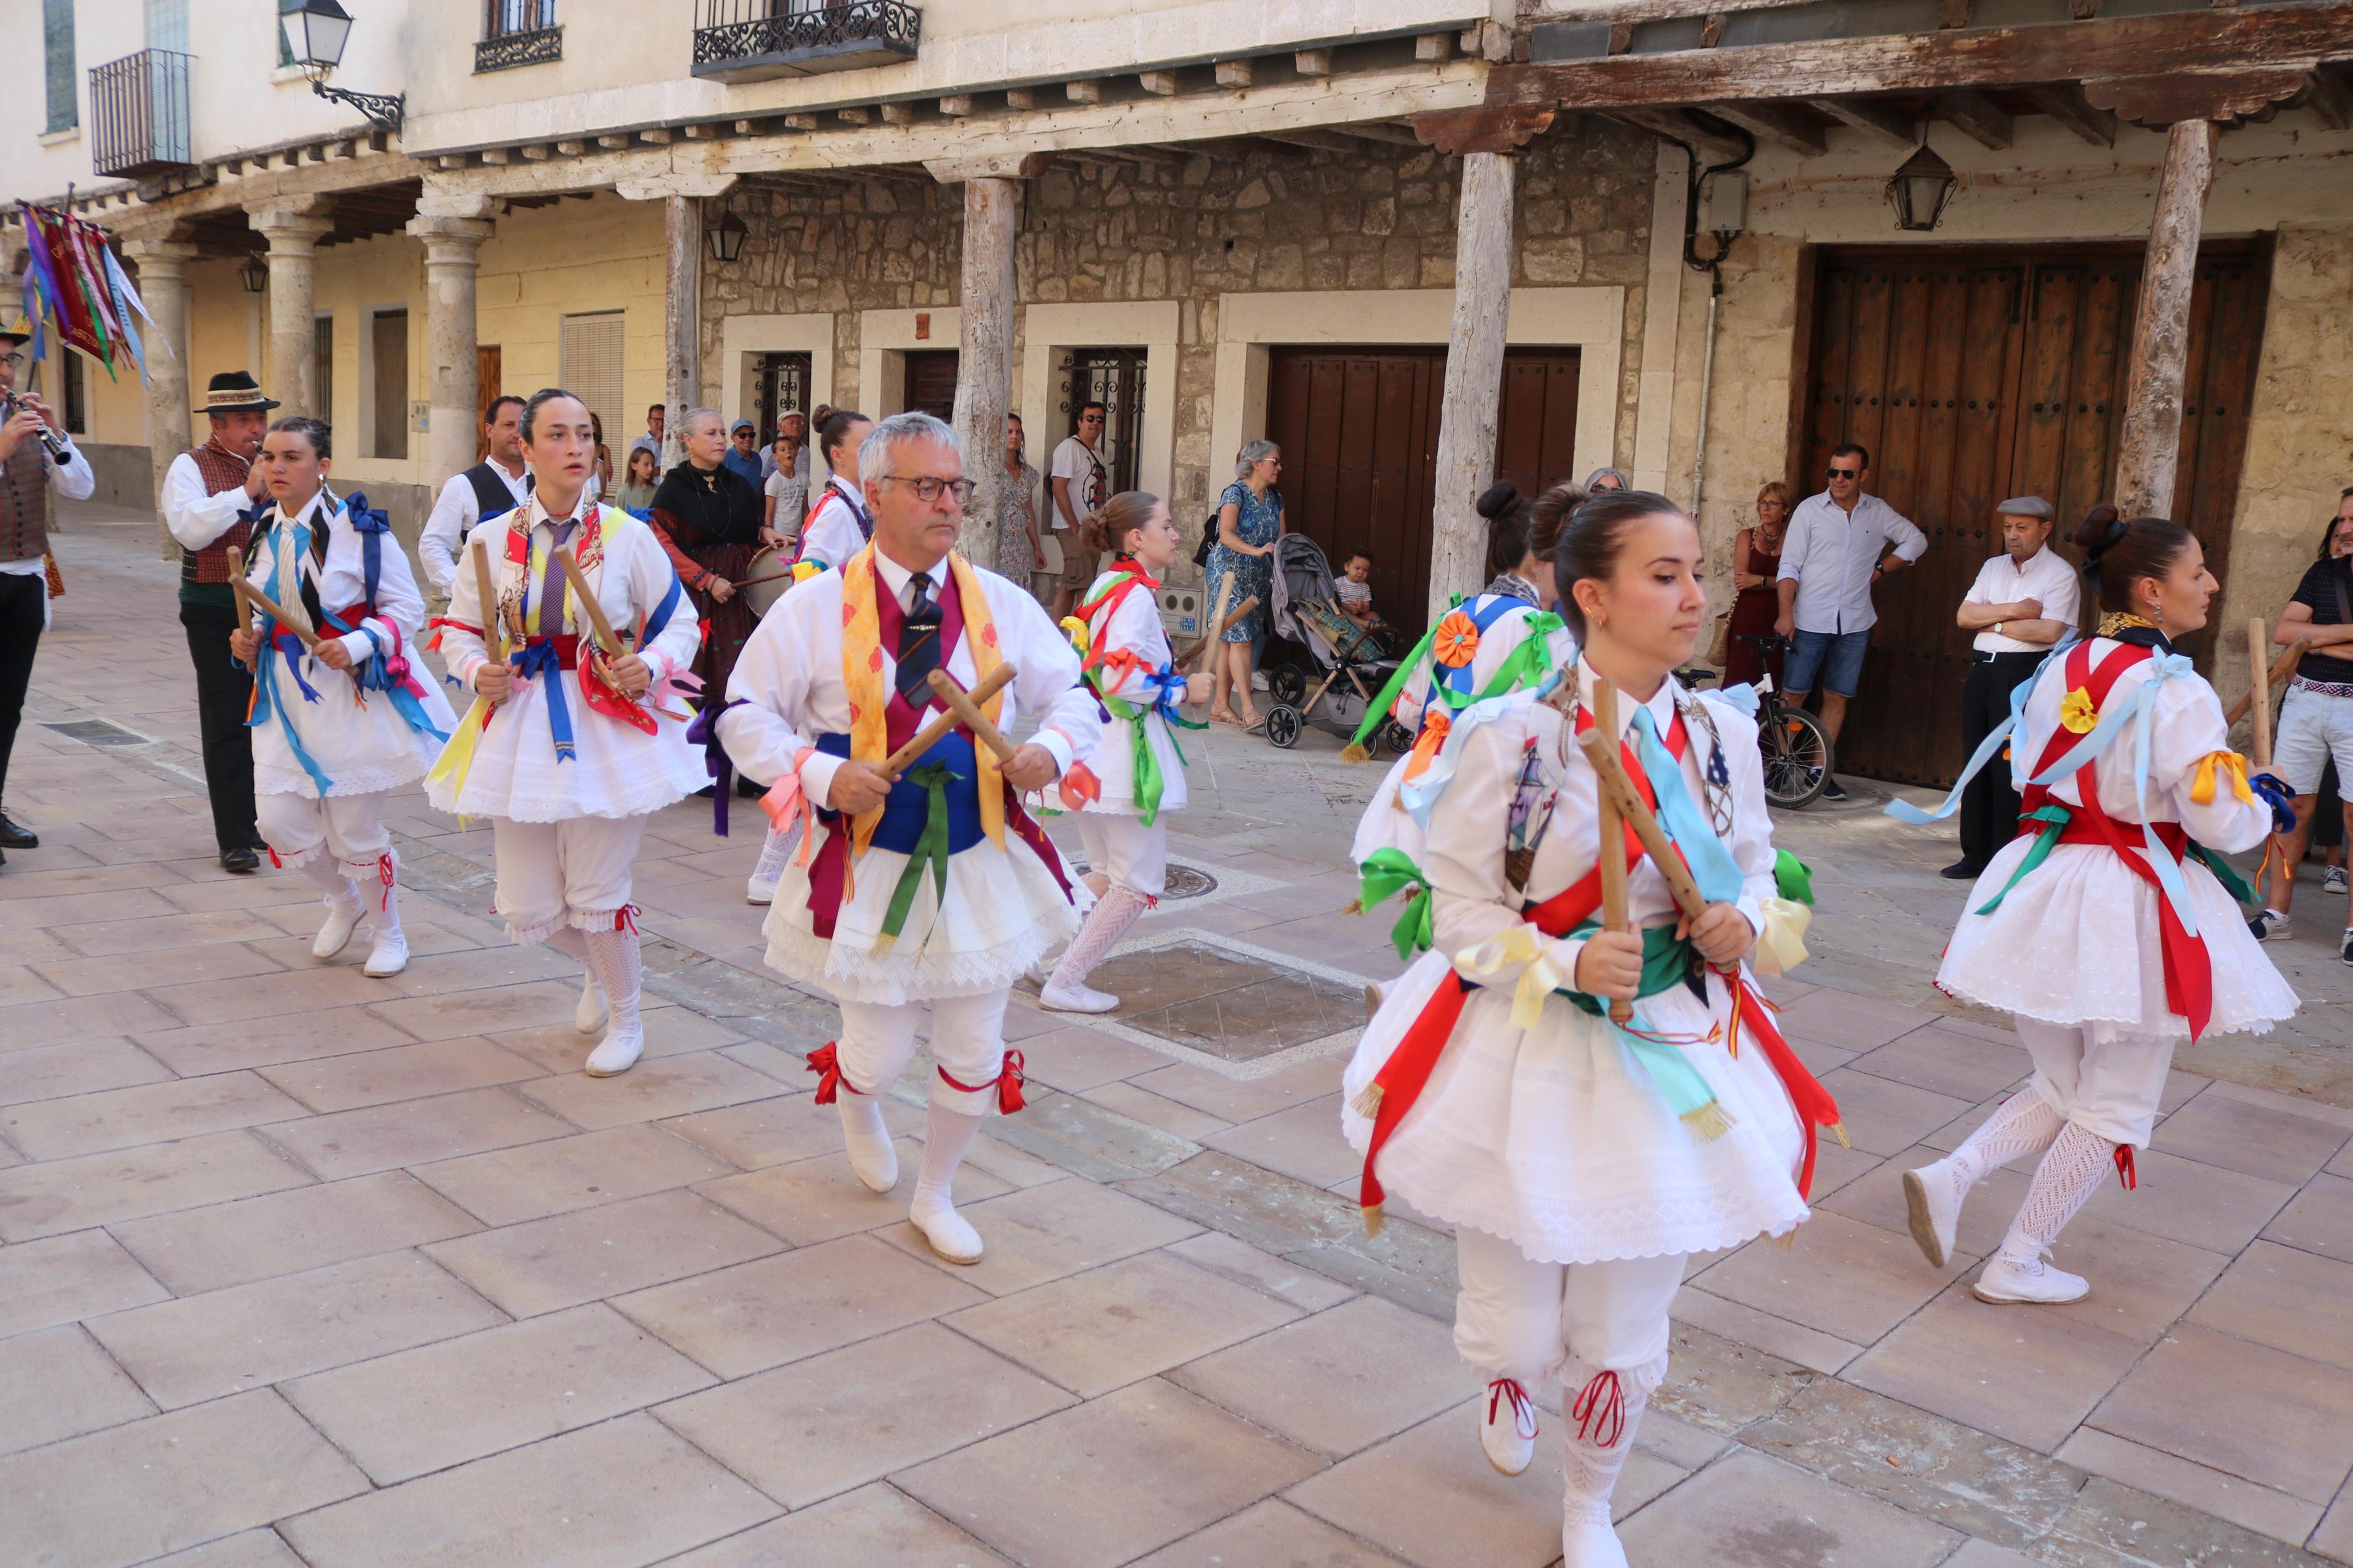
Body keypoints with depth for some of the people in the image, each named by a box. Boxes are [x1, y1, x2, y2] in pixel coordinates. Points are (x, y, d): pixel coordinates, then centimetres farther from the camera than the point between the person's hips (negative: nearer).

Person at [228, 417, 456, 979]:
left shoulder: (359, 529, -13)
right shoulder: (266, 531, 6)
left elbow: (408, 608, -11)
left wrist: (357, 646, -25)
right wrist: (249, 639, 1)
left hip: (354, 693, -6)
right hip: (287, 694, 6)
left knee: (355, 832, 1)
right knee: (279, 820, 1)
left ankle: (390, 932, 27)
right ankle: (343, 900, 31)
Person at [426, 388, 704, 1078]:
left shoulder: (627, 535, -4)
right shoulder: (495, 541, 2)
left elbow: (681, 625, 3)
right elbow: (459, 631, 12)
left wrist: (649, 666, -16)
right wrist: (479, 672, -9)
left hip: (607, 729, -3)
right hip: (520, 729, 3)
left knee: (597, 894, 1)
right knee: (528, 911, 6)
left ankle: (625, 1021, 27)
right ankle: (601, 969, 41)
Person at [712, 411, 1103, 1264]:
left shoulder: (1002, 604, -2)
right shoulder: (816, 607, -9)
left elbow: (1072, 697, 6)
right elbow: (745, 715, -3)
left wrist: (1051, 750, -16)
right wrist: (821, 776, -19)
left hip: (979, 862, 3)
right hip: (869, 864, -2)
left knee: (976, 1054, 10)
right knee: (878, 1055, 8)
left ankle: (935, 1196, 37)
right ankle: (856, 1102, 49)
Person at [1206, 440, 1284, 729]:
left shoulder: (1275, 499, 14)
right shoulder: (1236, 493, -8)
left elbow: (1280, 539, 11)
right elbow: (1226, 534, -20)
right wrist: (1256, 551, -33)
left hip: (1260, 579, 7)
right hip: (1232, 573, -7)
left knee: (1229, 640, 8)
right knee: (1241, 638, -13)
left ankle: (1220, 705, 11)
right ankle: (1248, 709, -18)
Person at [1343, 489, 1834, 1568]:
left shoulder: (1721, 732, -2)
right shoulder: (1513, 735, -15)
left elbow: (1754, 872, 12)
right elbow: (1461, 910, -10)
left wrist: (1744, 926, -10)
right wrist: (1568, 963, -24)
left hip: (1672, 1053, 4)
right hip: (1527, 1057, -3)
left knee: (1624, 1333, 14)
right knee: (1517, 1327, 10)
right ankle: (1508, 1384, 51)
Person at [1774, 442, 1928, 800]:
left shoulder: (1878, 512, 7)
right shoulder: (1810, 509, -1)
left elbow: (1916, 540, 20)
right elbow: (1789, 566, -3)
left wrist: (1881, 569, 7)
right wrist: (1786, 612, -14)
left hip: (1854, 623, 3)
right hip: (1810, 621, -3)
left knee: (1837, 697, 6)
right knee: (1794, 694, -3)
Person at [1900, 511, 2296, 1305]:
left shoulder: (2061, 669, 4)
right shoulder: (2177, 694, -17)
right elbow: (2222, 822, -16)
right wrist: (2265, 802, 5)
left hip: (2045, 884, 7)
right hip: (2131, 908, -6)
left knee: (2060, 1089, 22)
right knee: (2114, 1106, 11)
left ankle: (1951, 1175, 1)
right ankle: (2017, 1264, 15)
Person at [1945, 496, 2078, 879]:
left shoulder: (2060, 574, -4)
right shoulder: (1993, 567, 15)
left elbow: (2050, 631, -17)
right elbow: (1964, 616, 4)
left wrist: (1994, 623, -7)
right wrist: (2013, 610, -9)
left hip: (2024, 674, -6)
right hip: (1983, 671, 6)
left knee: (2010, 770, -5)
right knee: (1976, 764, 9)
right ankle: (1976, 856, 17)